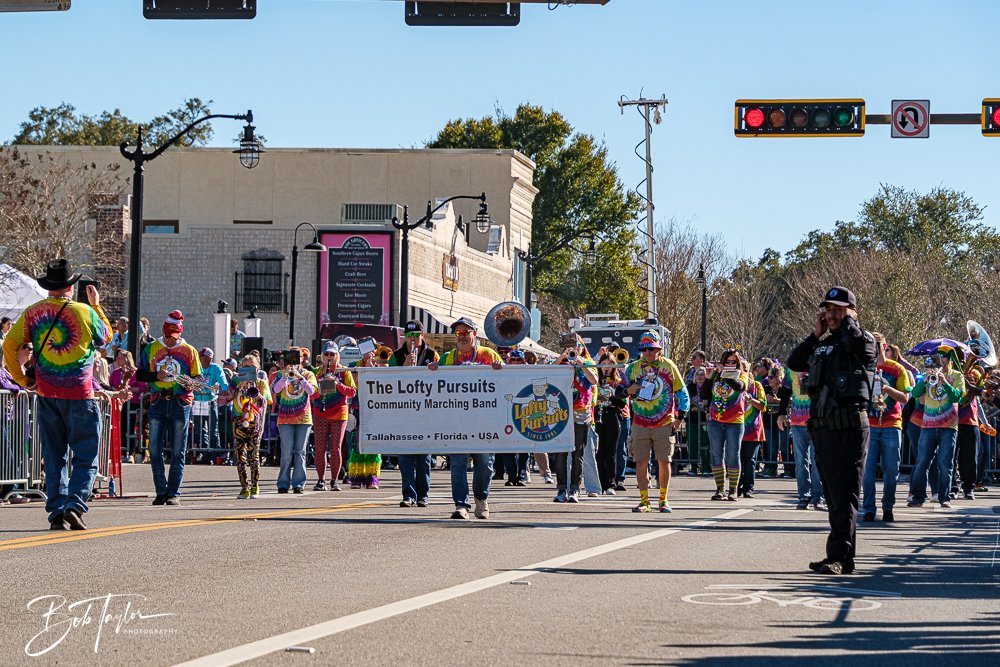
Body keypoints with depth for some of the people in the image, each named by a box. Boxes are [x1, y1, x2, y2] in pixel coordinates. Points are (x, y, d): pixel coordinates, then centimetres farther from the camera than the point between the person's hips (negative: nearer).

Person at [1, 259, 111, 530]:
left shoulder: (33, 312, 1)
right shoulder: (85, 312, -6)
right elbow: (106, 337, 12)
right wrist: (96, 305, 22)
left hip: (46, 394, 3)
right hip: (80, 395, -3)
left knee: (53, 458, 11)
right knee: (86, 458, 2)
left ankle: (56, 513, 7)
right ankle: (75, 505, -16)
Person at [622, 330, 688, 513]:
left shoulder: (668, 366, 1)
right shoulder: (633, 367, 6)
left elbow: (682, 393, 6)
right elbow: (621, 391, 14)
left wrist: (680, 417, -1)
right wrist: (628, 390, -10)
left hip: (664, 424, -2)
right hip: (640, 423, 2)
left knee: (664, 461, 0)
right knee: (641, 462, -1)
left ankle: (663, 500, 13)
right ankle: (644, 501, 6)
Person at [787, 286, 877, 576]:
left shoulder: (864, 339, -3)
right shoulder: (822, 344, 18)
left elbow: (858, 343, -27)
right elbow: (794, 363, 17)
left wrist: (847, 320, -8)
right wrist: (815, 334, 10)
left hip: (849, 427, -8)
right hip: (822, 427, 8)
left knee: (845, 494, -10)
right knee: (832, 494, 12)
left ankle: (841, 557, -13)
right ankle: (840, 556, 18)